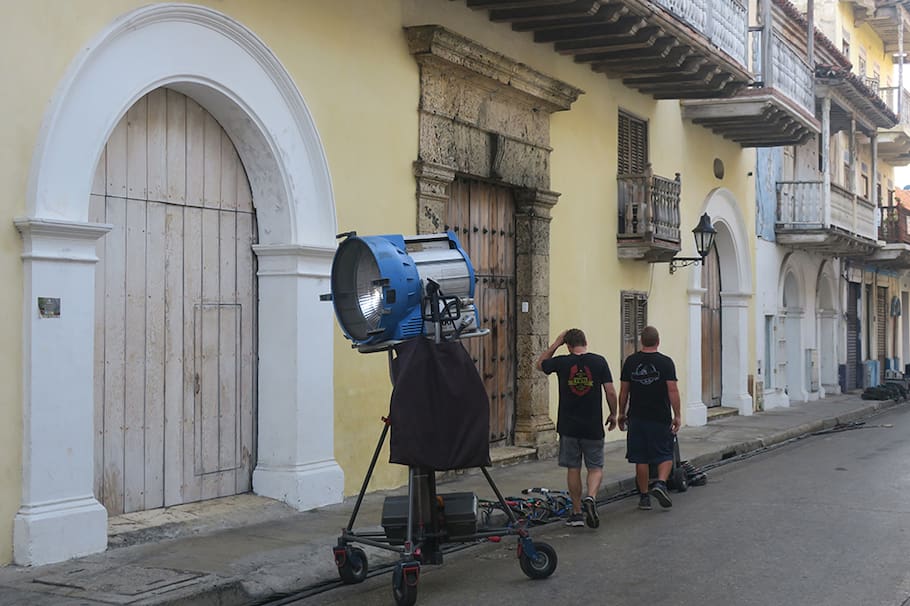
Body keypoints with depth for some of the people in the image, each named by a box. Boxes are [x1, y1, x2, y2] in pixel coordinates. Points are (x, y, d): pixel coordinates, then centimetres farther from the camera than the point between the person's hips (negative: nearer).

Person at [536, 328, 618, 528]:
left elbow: (540, 364, 16)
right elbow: (610, 392, -5)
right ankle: (590, 497, -16)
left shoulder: (562, 362, -4)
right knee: (596, 467, 10)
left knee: (573, 468, 9)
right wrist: (613, 414, 9)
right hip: (593, 426, -1)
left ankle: (577, 513, 12)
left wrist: (555, 344, 15)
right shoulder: (599, 362, -5)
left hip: (568, 427, 1)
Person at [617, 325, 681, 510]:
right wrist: (677, 416, -6)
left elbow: (624, 391, 4)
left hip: (637, 418, 2)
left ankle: (644, 497, 10)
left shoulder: (630, 362, 2)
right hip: (661, 418, -2)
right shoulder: (666, 362, -6)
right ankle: (660, 483, -15)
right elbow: (673, 390, -11)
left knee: (641, 458, 8)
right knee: (665, 455, 8)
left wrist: (622, 414, 14)